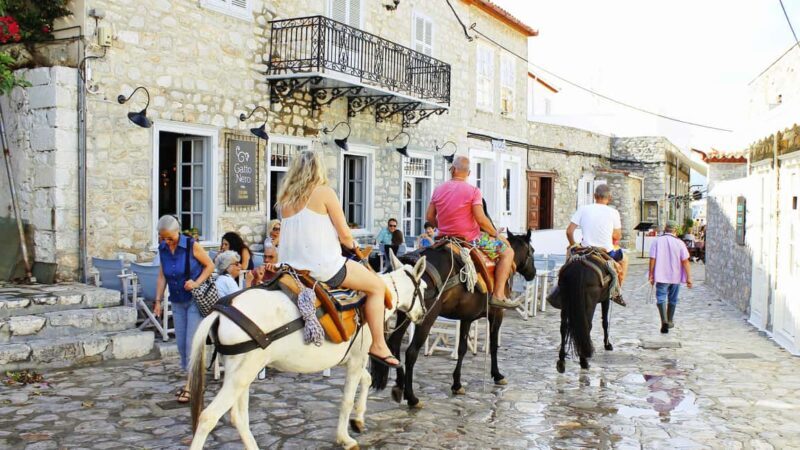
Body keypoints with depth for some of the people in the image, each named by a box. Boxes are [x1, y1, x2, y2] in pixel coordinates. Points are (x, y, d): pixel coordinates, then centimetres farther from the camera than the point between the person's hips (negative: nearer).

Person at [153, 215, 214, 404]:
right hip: (177, 301, 6)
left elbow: (210, 265, -7)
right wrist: (158, 301, 1)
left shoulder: (192, 245, -15)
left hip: (195, 300, -6)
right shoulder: (162, 249, 1)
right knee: (181, 343, 9)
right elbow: (162, 276, 6)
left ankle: (191, 385, -2)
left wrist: (197, 283, -21)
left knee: (192, 342, -8)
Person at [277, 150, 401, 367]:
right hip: (324, 267, -7)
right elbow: (344, 235, -9)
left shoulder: (285, 197, 9)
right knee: (377, 286, 8)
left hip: (293, 268, 7)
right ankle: (378, 345, 6)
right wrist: (352, 245, 13)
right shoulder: (324, 192, -8)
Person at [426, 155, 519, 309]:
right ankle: (498, 295, -7)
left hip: (446, 237, 7)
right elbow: (481, 219, -18)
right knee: (507, 251, 3)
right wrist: (496, 234, -4)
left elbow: (429, 217, 6)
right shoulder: (473, 191, -12)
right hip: (470, 239, -7)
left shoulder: (438, 189, 3)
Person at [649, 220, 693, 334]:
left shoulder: (657, 241, -4)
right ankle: (670, 321, 29)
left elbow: (652, 259, -6)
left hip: (661, 276, -2)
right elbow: (685, 261, -6)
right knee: (673, 299, 16)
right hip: (675, 276, 2)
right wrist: (688, 277, -2)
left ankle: (664, 321, -23)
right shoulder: (679, 243, -4)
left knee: (661, 298, -3)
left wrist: (651, 275, 1)